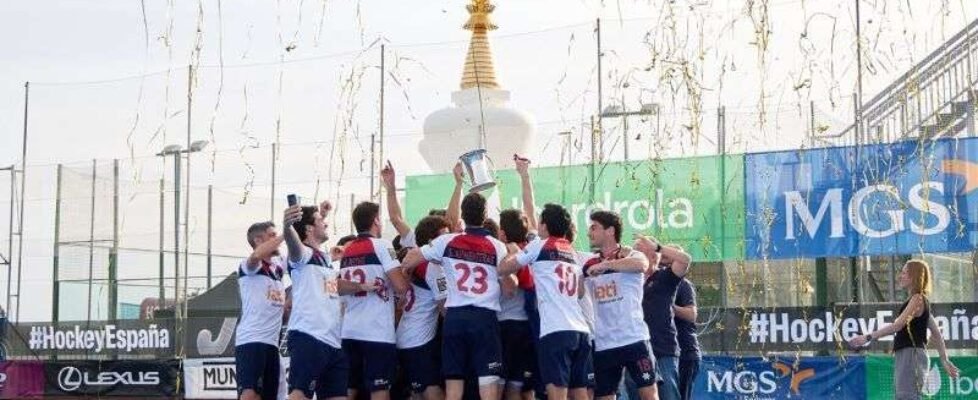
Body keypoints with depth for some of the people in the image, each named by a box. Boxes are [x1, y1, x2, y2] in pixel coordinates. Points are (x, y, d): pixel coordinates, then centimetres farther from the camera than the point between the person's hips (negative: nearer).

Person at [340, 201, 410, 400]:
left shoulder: (346, 251, 15)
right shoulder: (381, 246, -6)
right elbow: (401, 287, -14)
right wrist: (406, 271, 6)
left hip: (349, 331, 7)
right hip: (377, 332, -6)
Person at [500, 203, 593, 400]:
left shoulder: (539, 246, 3)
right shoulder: (573, 253, 22)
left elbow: (503, 269, 5)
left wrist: (513, 252, 25)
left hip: (556, 330, -7)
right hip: (580, 330, 7)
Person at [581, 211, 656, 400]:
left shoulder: (631, 255, -2)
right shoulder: (589, 264, 12)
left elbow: (642, 264, -25)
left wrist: (606, 264, -30)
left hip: (633, 339, -4)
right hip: (603, 345, 5)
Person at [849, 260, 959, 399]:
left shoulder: (917, 298, -10)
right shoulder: (920, 300, 20)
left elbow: (898, 325, -22)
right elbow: (936, 332, 24)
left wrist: (868, 337, -23)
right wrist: (945, 360, 27)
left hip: (912, 355, -10)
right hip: (905, 356, 10)